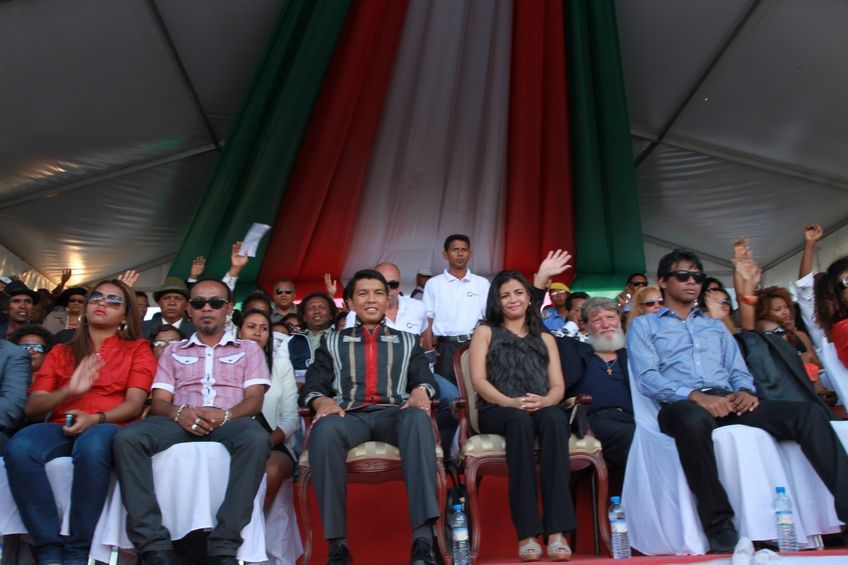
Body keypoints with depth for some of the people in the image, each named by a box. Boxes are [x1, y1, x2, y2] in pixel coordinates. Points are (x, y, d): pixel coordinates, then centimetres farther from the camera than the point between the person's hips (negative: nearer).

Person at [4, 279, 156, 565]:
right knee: (18, 447, -31)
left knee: (91, 447, -38)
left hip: (107, 427, -3)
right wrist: (68, 391, -8)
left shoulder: (137, 349, 14)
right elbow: (32, 407, 11)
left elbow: (134, 404, 1)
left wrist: (96, 419, -17)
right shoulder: (60, 352, 21)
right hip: (61, 427, 3)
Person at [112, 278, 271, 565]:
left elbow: (255, 399, 7)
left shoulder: (249, 348, 20)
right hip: (181, 421, 2)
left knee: (256, 439, -38)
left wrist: (225, 415, -17)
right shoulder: (173, 351, 25)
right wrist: (180, 413, -13)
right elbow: (158, 403, 13)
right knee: (127, 438, -30)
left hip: (231, 421, -2)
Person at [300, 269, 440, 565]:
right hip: (349, 415, 0)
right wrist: (322, 400, -11)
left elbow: (426, 378, 14)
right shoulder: (332, 341, 24)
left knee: (418, 418, -37)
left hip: (394, 414, 0)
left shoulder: (408, 341, 26)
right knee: (324, 430, -37)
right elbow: (312, 386, 13)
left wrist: (421, 391, -12)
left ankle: (423, 538, -42)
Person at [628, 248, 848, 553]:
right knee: (695, 420, -42)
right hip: (682, 404, -5)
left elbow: (738, 371, 21)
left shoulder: (716, 327, 31)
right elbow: (647, 378, -2)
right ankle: (719, 525, -30)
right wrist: (695, 395, -18)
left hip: (727, 401, 5)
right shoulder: (644, 325, 14)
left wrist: (745, 391, -5)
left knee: (807, 412, -19)